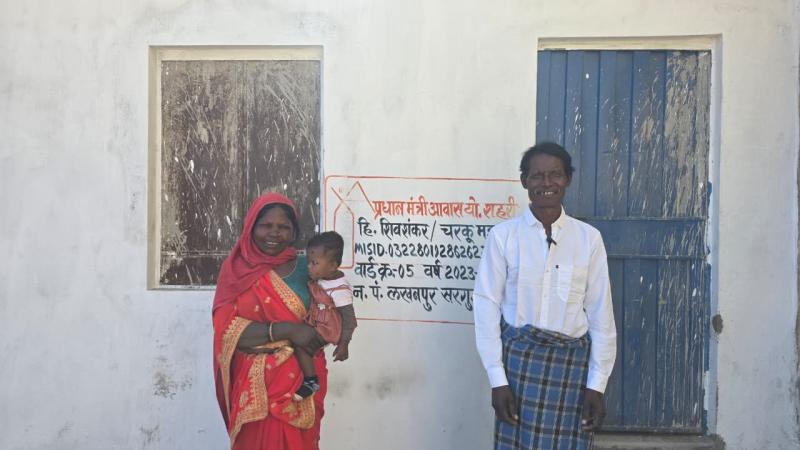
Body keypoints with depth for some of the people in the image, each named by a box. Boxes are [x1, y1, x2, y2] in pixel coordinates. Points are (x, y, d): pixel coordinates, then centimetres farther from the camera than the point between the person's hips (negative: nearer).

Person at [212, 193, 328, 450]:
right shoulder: (236, 269, -2)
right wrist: (286, 330, -20)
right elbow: (226, 330, -12)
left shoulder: (305, 268, 3)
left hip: (301, 379, 2)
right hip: (256, 383, -2)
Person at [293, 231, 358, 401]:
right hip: (316, 322, 9)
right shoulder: (321, 277, -4)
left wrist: (343, 344, -18)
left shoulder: (339, 290, -27)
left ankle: (311, 381, -8)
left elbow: (349, 319, -21)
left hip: (327, 329, -9)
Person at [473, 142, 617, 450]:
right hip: (519, 358, -1)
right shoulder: (503, 235, -5)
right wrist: (497, 379, -6)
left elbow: (600, 314, 3)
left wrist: (596, 385, 1)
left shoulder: (588, 238, 0)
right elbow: (487, 307, -4)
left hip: (572, 362, 2)